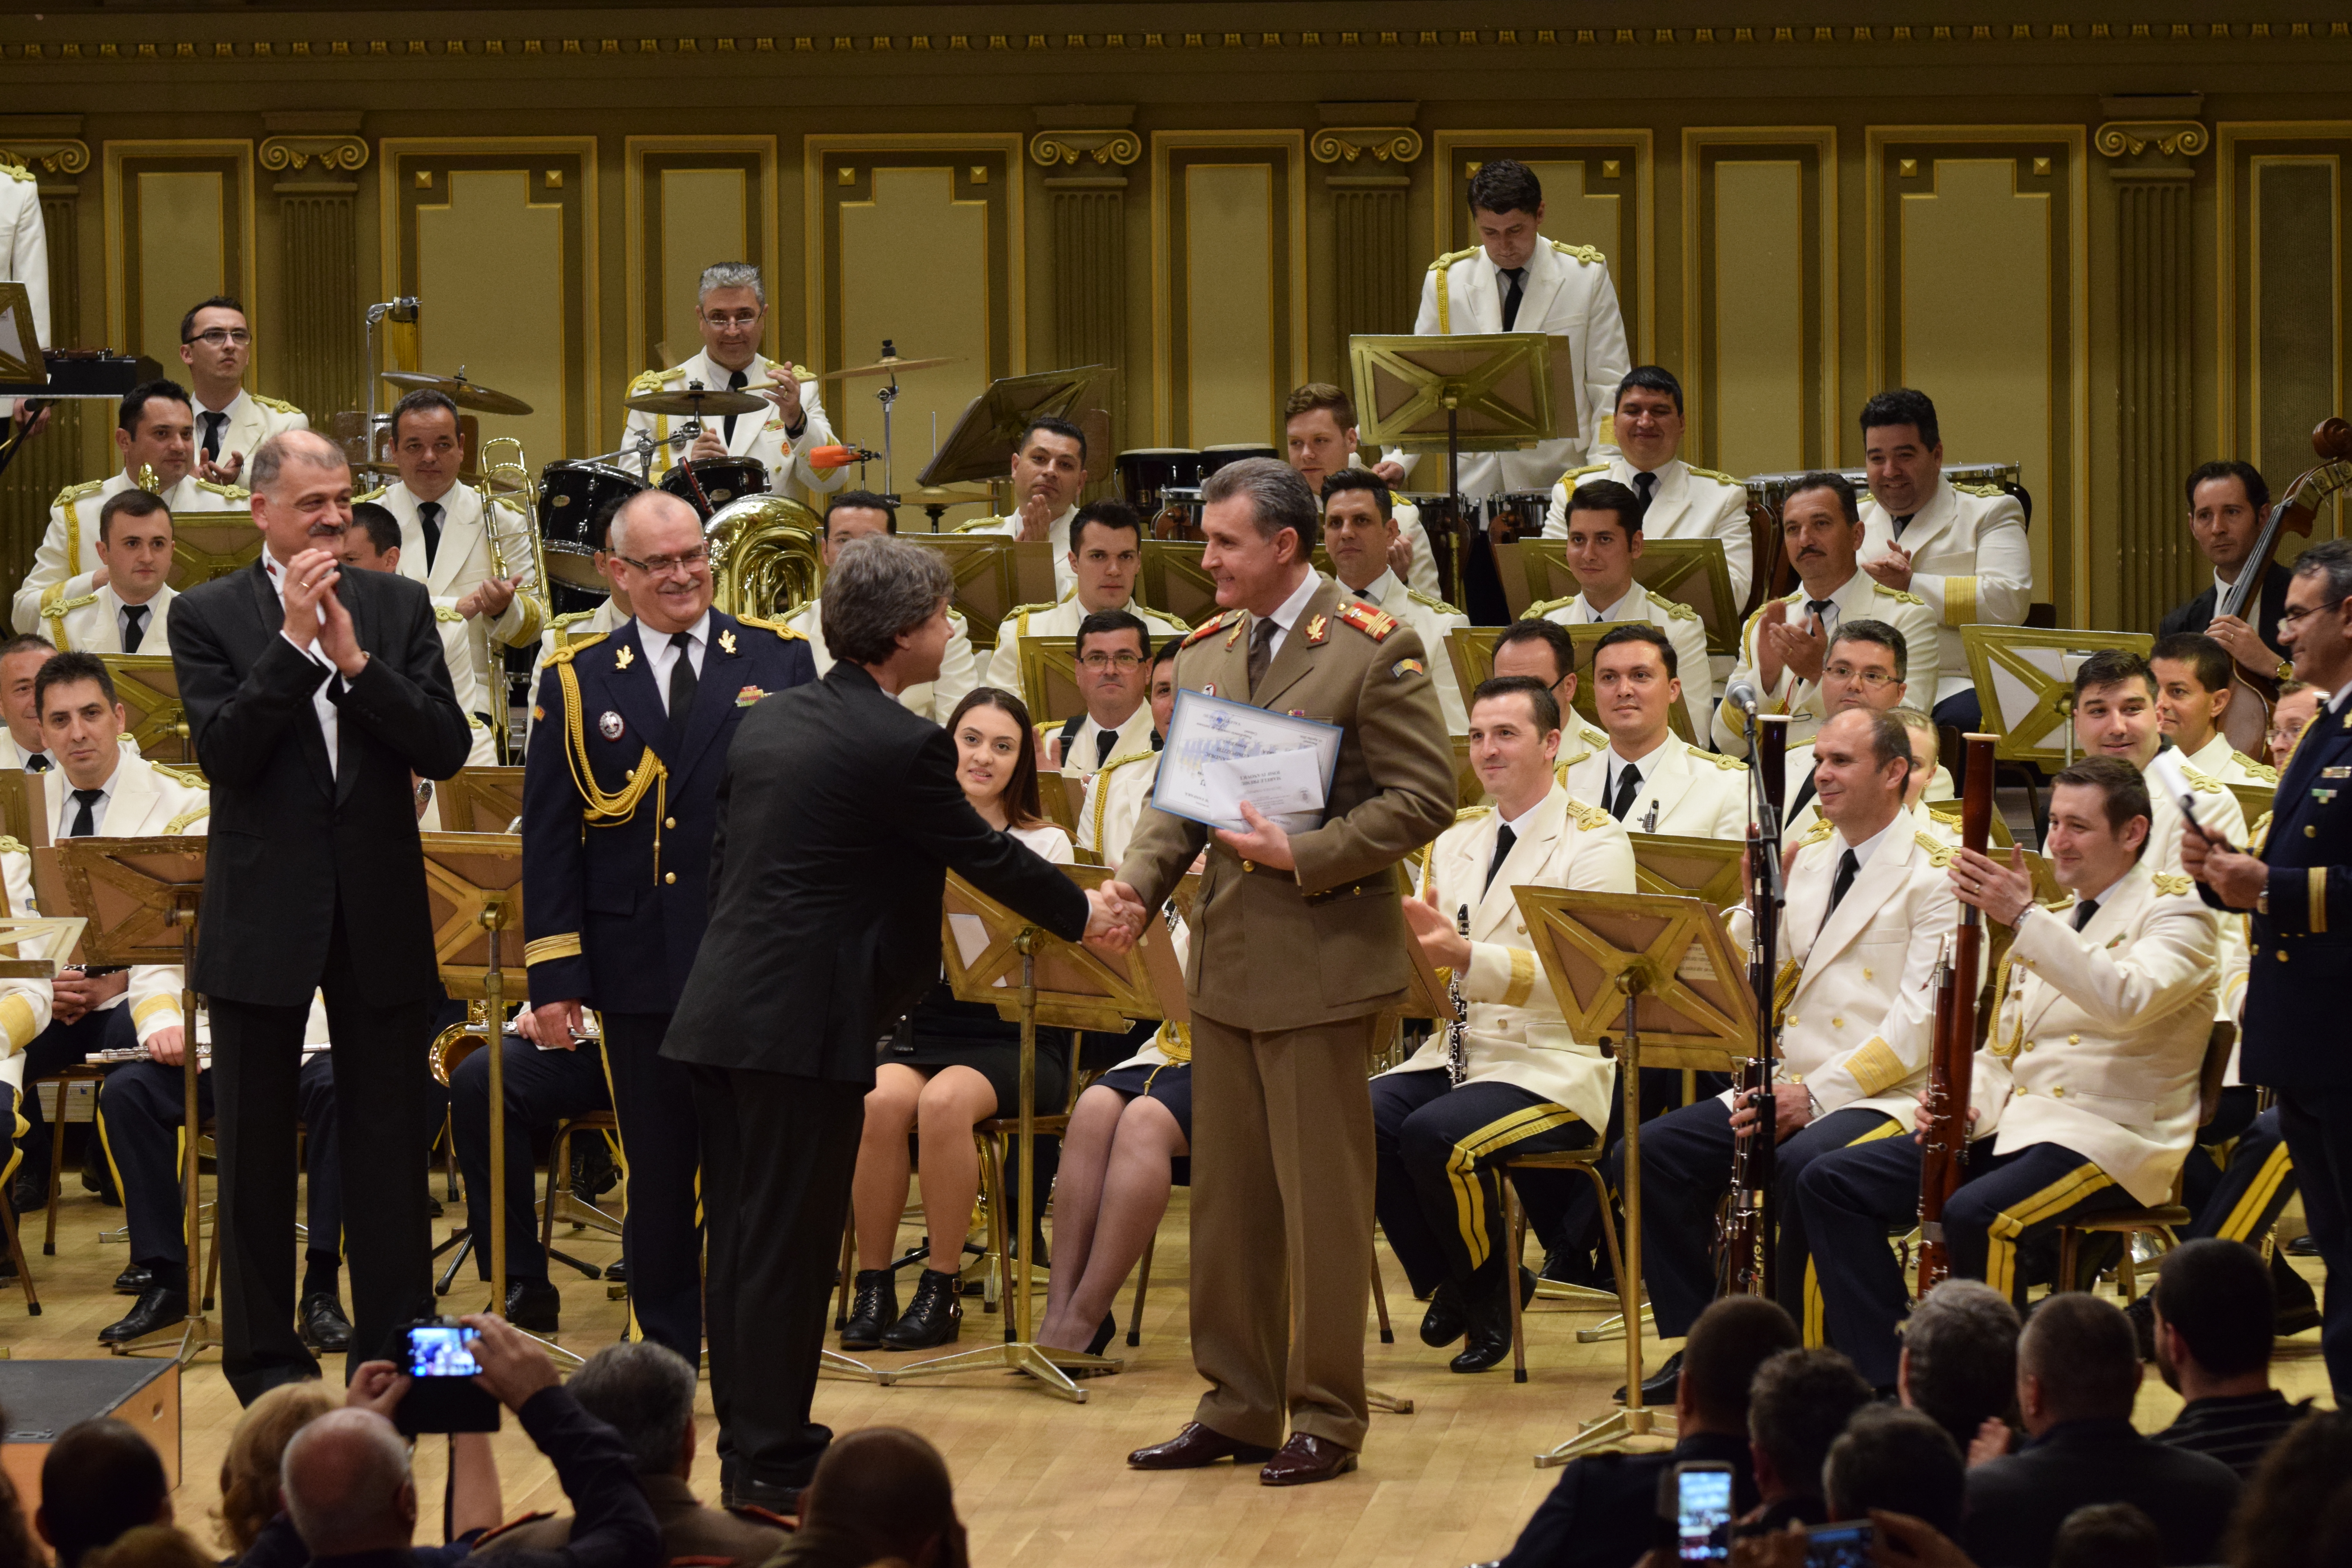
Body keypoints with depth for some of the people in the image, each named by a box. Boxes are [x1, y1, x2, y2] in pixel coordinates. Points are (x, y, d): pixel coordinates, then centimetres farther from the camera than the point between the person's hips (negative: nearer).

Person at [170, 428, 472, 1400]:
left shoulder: (399, 607, 4)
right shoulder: (209, 617, -3)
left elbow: (447, 748, -5)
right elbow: (224, 750, -15)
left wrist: (355, 659, -16)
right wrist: (295, 643, -20)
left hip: (380, 914, 2)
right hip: (263, 918, -2)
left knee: (389, 1141, 6)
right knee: (257, 1148, 7)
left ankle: (393, 1350, 13)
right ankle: (264, 1358, 16)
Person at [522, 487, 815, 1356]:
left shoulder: (779, 660, 5)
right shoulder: (577, 682, 7)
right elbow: (548, 838, 5)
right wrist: (553, 976, -2)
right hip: (641, 974, 1)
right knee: (657, 1182, 7)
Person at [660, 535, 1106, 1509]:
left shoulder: (769, 720, 12)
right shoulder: (902, 746, -12)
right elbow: (986, 855, -1)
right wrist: (1081, 915, 16)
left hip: (721, 1014, 8)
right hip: (804, 1023, -8)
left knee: (744, 1239, 14)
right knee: (788, 1247, -2)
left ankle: (751, 1440, 21)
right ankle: (771, 1462, 2)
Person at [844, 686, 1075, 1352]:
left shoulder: (1045, 845, 5)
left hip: (1013, 1032, -2)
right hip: (925, 1025, 2)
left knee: (945, 1101, -33)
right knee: (882, 1100, -30)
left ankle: (942, 1289, -19)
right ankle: (873, 1284, -18)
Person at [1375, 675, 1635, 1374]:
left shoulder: (1595, 843, -5)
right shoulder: (1454, 841, 16)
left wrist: (1467, 958, -32)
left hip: (1554, 1068, -6)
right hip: (1457, 1053, 6)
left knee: (1436, 1134, -32)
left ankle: (1493, 1283, -4)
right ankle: (1447, 1282, -1)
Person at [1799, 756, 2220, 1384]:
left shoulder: (2176, 914, -5)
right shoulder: (2050, 925, 22)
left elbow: (2125, 1001, -27)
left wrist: (2024, 917, -31)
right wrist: (1964, 1106, -1)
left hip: (2110, 1137, -8)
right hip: (2013, 1122, 8)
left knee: (1975, 1215, -36)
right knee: (1830, 1185, -6)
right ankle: (1888, 1383, -10)